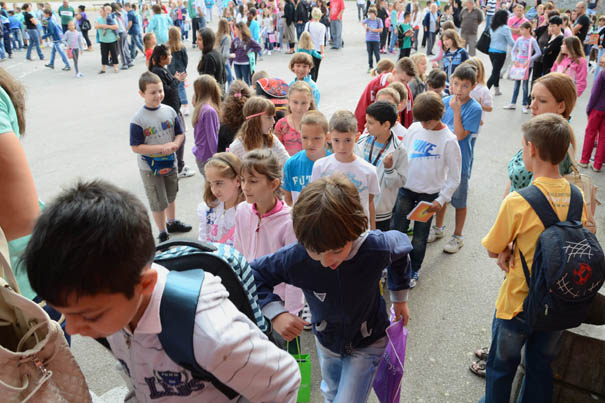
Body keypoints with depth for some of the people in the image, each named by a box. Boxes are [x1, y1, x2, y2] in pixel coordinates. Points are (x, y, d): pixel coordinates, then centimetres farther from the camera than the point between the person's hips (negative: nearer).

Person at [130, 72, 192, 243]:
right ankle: (163, 233, 25)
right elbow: (136, 147, -19)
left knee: (171, 195, 24)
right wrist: (161, 148, -25)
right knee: (158, 202, 6)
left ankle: (172, 222, 47)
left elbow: (180, 133, 3)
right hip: (150, 167, -5)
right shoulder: (138, 119, -19)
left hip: (170, 162, 5)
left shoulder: (169, 111, -5)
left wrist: (175, 144, -19)